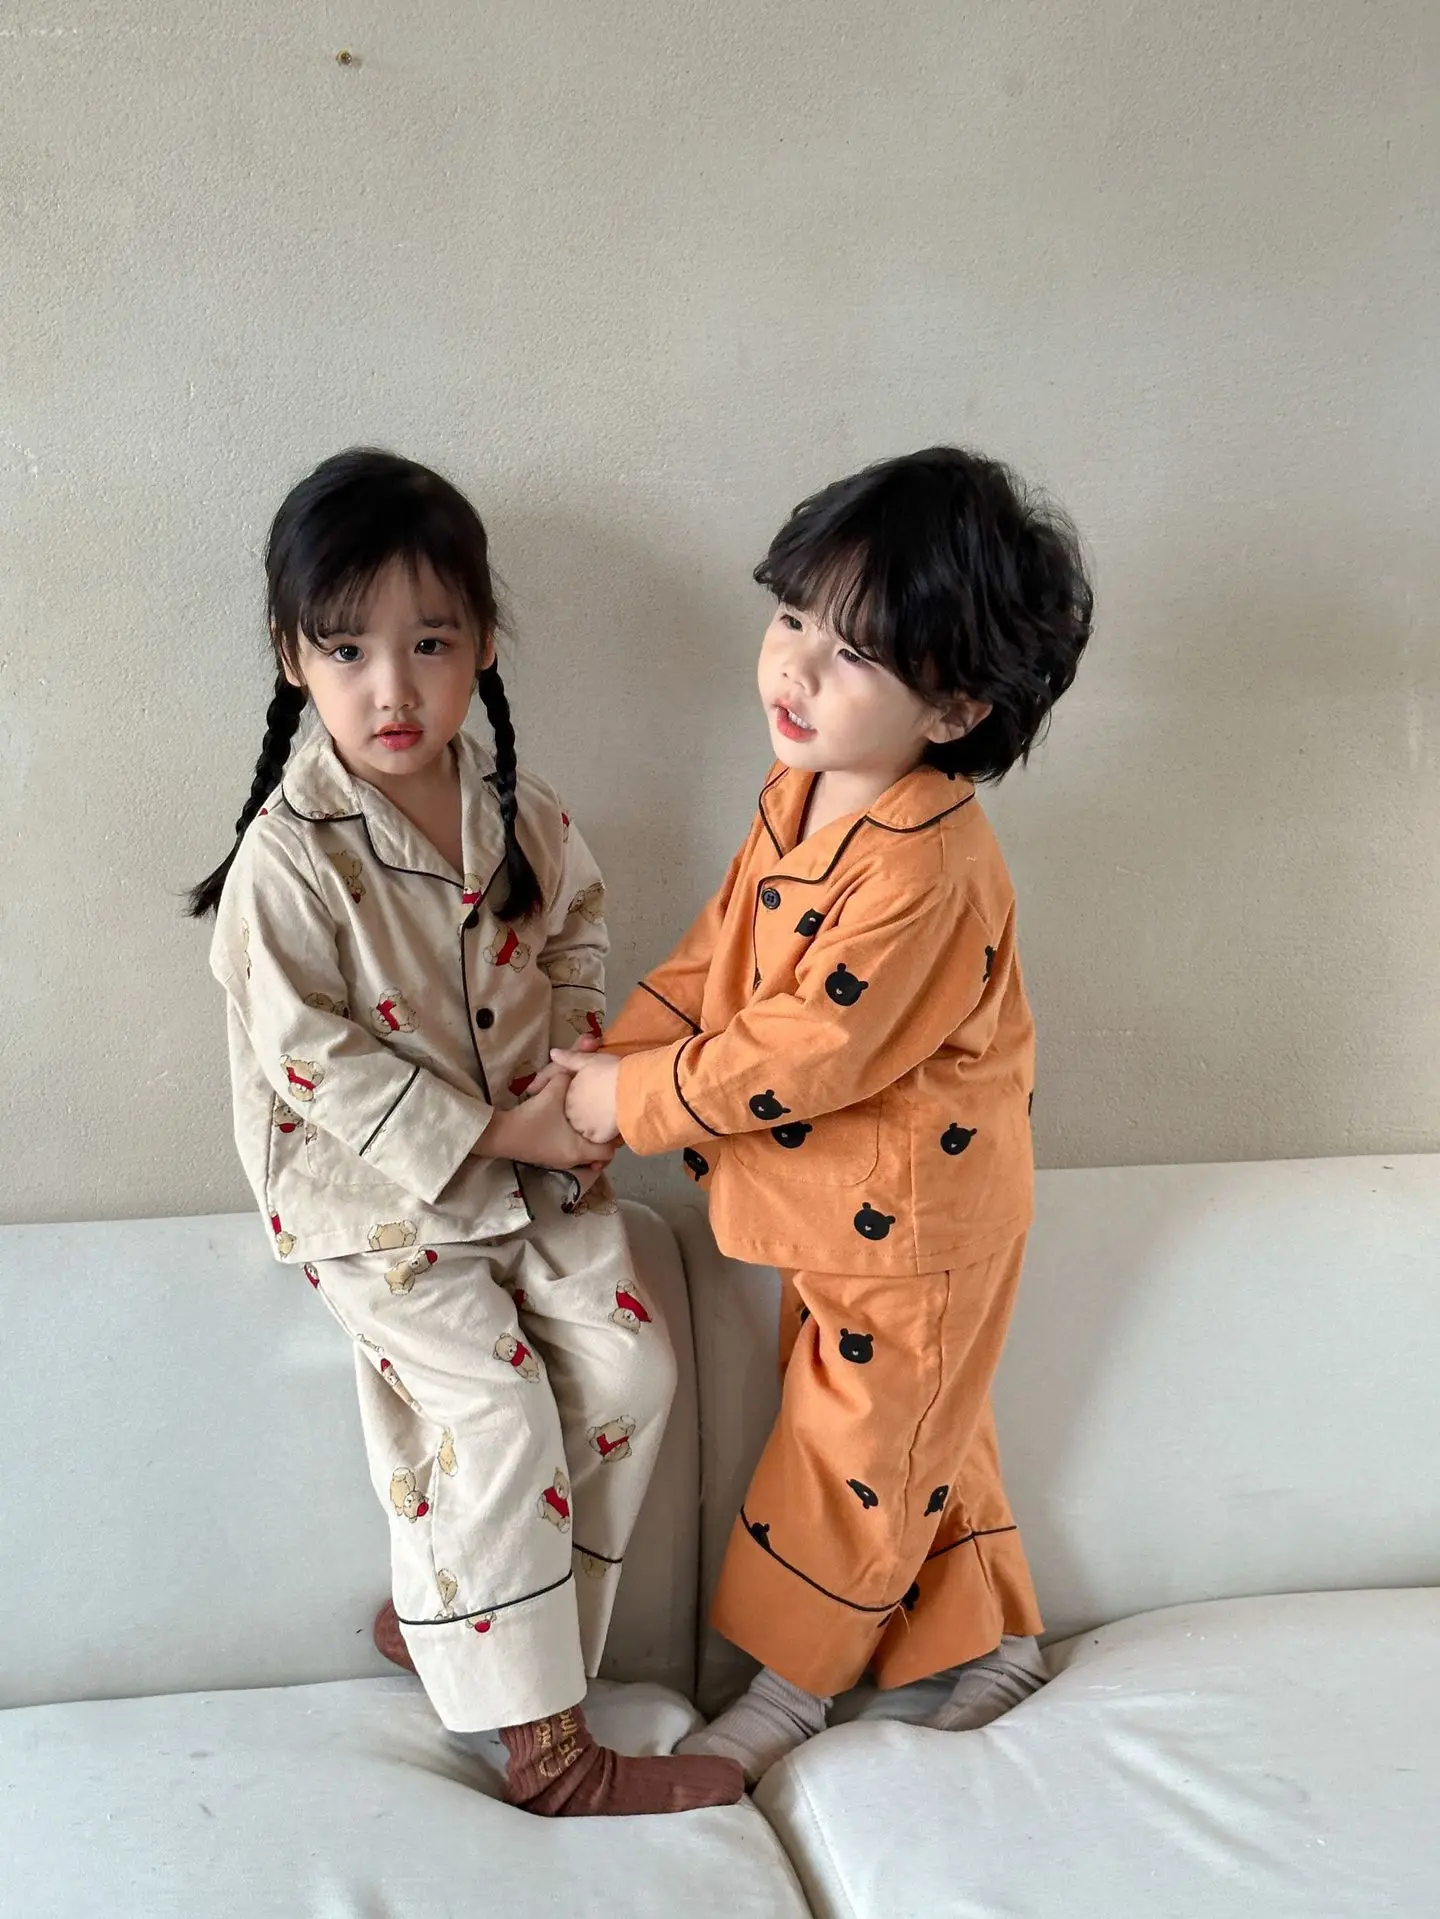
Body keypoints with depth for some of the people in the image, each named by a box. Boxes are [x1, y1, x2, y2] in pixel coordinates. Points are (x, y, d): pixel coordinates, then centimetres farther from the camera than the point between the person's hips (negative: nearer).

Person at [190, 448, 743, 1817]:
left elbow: (576, 934, 14)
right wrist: (491, 1135, -20)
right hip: (375, 1194, -6)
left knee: (629, 1366, -3)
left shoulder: (514, 811, -1)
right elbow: (314, 1060, -19)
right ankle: (546, 1743, 0)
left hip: (534, 1155, 6)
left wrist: (573, 1075, -4)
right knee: (495, 1416, -14)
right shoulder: (289, 859, -19)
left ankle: (441, 1618, 14)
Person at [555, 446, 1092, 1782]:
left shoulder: (926, 867, -32)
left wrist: (633, 1102, -20)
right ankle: (994, 1632, 41)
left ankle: (789, 1685, 29)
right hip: (828, 1201, 9)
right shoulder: (800, 799, -3)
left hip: (911, 1219, -9)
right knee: (919, 1425, 22)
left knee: (855, 1444, 11)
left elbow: (808, 1053, -29)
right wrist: (602, 1060, -4)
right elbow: (715, 957, 6)